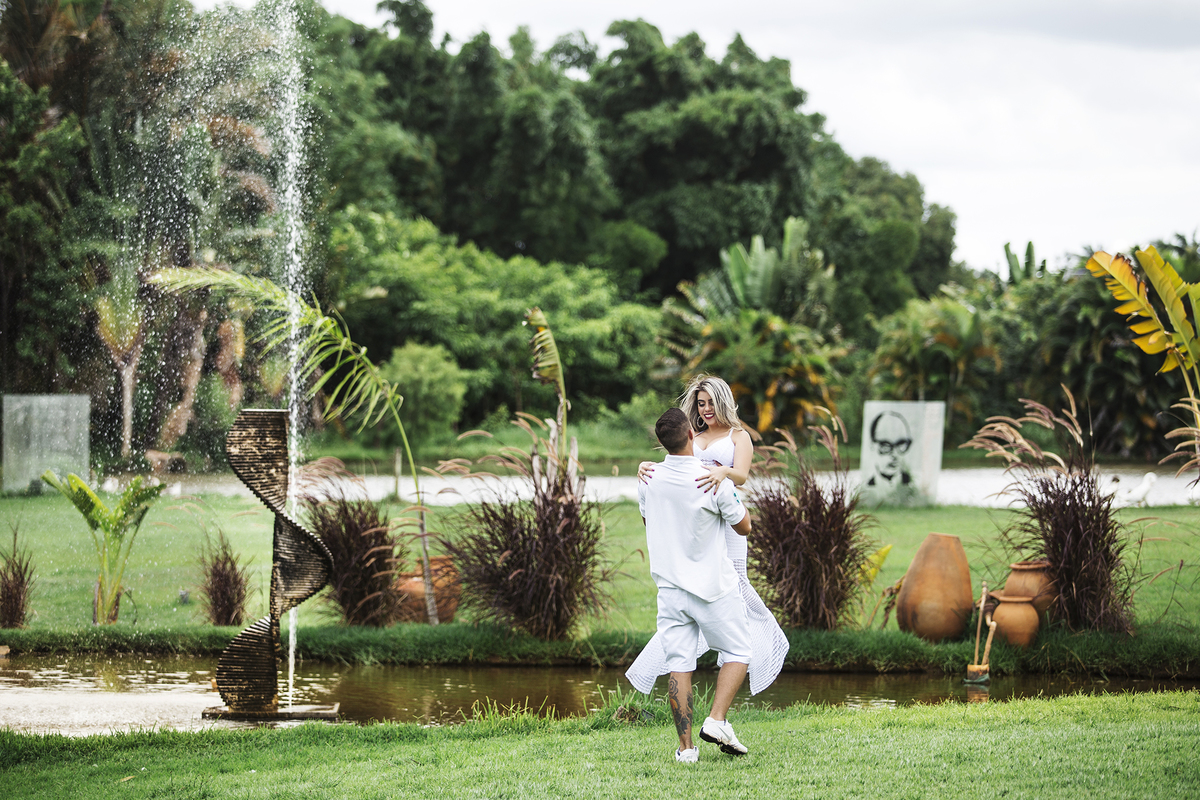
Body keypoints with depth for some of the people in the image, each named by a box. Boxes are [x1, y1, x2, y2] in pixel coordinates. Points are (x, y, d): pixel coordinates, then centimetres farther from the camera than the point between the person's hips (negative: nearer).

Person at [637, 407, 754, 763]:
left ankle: (685, 746, 1)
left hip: (670, 584, 3)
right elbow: (743, 527, -2)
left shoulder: (649, 482, -2)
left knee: (679, 664, 4)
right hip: (713, 586, -3)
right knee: (737, 652, 13)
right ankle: (717, 720, -5)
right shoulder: (714, 481, -16)